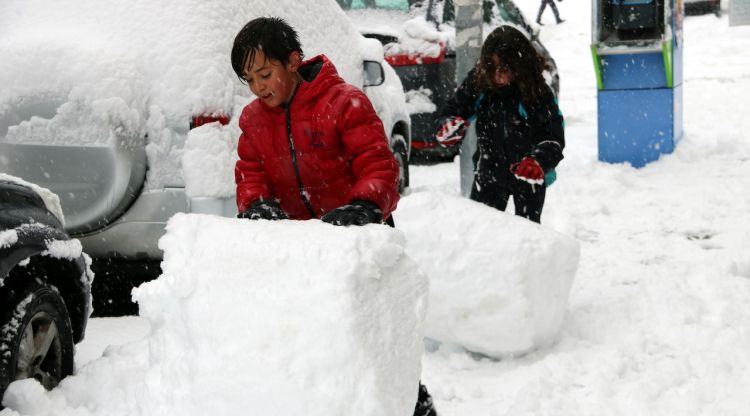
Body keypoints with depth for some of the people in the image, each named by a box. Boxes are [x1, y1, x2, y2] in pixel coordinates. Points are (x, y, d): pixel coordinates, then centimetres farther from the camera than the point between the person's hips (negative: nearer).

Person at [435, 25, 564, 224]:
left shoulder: (538, 92, -20)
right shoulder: (478, 82, -14)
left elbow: (554, 138, -20)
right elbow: (453, 109, -1)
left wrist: (538, 161, -40)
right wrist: (449, 125, -25)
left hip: (530, 175, -2)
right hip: (490, 171, 2)